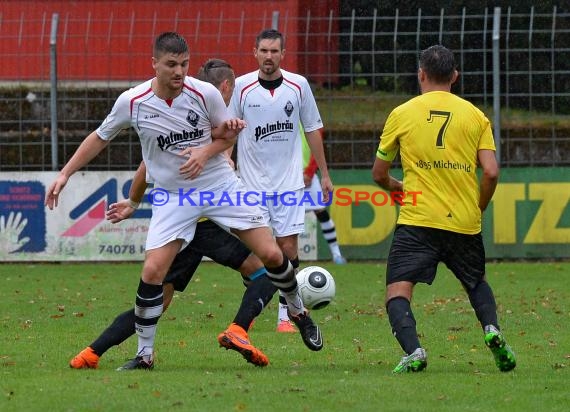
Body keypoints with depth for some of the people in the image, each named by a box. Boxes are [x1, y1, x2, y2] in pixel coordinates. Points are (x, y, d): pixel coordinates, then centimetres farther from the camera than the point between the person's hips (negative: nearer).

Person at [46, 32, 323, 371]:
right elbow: (100, 138, 5)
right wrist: (65, 174, 2)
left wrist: (206, 152, -16)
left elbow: (228, 133, 4)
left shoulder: (205, 93, -13)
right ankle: (145, 354, 1)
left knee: (271, 254, -5)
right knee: (153, 271, -15)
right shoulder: (132, 102, -12)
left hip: (221, 185, 0)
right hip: (173, 197, 0)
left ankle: (299, 311, 25)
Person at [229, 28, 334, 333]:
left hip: (289, 182, 1)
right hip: (251, 182, -1)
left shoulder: (298, 85, 1)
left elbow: (312, 130, 10)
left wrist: (324, 174, 11)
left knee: (288, 247, -3)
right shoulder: (242, 86, -3)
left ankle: (286, 314, 4)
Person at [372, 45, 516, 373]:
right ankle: (492, 329, 0)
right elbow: (491, 173, -2)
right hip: (464, 223, 3)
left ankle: (413, 350, -25)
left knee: (398, 291, -2)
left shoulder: (402, 114, 4)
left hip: (417, 222, -3)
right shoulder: (475, 116, 6)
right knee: (477, 282, 26)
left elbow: (379, 174, 10)